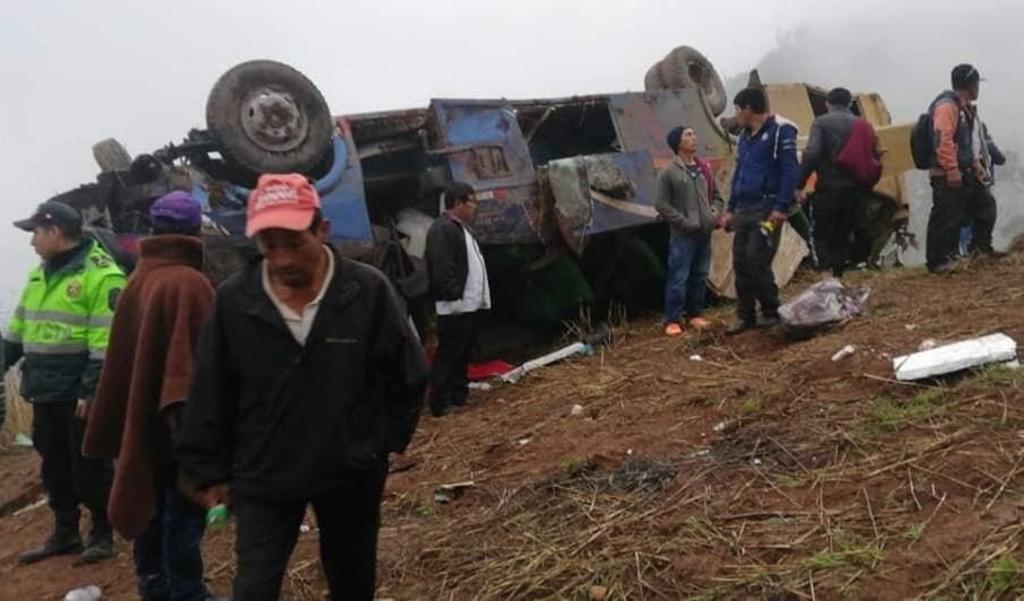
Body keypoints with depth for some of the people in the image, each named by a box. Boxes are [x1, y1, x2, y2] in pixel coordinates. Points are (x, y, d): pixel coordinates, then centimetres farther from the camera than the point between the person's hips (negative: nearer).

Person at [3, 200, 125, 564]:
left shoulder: (100, 274, -14)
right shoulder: (39, 275, 14)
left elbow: (106, 343, -19)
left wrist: (91, 391, -21)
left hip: (81, 394, -8)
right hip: (46, 393, 8)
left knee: (89, 466, 2)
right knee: (55, 466, 16)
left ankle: (102, 534, 17)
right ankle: (65, 533, 29)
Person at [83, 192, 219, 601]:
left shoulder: (137, 280, 6)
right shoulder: (190, 283, -19)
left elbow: (122, 355, 10)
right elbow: (200, 357, -22)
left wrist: (120, 424, 17)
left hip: (140, 418, 8)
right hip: (179, 419, -8)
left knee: (148, 503, 17)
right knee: (183, 511, 2)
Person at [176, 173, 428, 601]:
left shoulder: (369, 290, -16)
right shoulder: (233, 300, -12)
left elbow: (409, 376, -3)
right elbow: (210, 395, -1)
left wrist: (385, 443, 0)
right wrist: (209, 471, 3)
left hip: (351, 474, 0)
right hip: (263, 478, 0)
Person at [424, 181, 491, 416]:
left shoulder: (460, 228, 20)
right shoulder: (442, 229, -14)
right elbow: (442, 269, -22)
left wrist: (480, 298, 18)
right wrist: (454, 298, -24)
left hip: (472, 304, 10)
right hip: (456, 307, -10)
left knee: (463, 354, 16)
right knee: (448, 355, -6)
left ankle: (460, 396, 26)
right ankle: (441, 403, 0)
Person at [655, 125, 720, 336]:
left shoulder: (704, 168, 10)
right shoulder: (669, 173, -8)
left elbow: (714, 195, 21)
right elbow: (661, 204, -10)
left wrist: (715, 214, 2)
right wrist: (684, 222, -14)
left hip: (704, 233, 6)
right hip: (682, 236, -6)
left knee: (700, 277, 13)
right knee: (678, 279, -3)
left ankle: (694, 314, 25)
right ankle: (672, 320, 5)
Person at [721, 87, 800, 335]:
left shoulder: (780, 131, -8)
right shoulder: (745, 136, 18)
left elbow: (790, 171, -14)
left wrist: (781, 207, -21)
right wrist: (731, 208, 19)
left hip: (768, 208, -8)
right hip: (744, 209, 8)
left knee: (757, 260, -12)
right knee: (740, 262, 5)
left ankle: (772, 312, 4)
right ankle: (745, 315, 14)